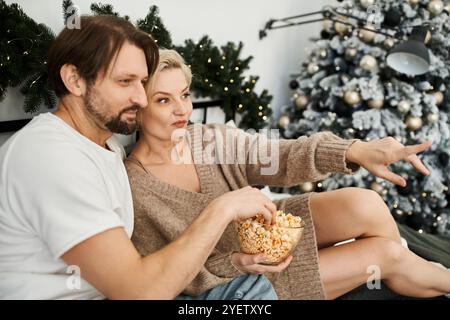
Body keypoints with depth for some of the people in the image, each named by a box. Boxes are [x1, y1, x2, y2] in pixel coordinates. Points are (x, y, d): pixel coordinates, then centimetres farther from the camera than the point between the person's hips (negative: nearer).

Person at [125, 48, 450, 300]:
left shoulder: (210, 139, -7)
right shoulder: (131, 190, -20)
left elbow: (279, 157, -18)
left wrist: (356, 150, -33)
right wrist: (232, 263, -30)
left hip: (263, 230, 5)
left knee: (364, 204, -21)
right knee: (387, 252, -14)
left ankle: (414, 273, 9)